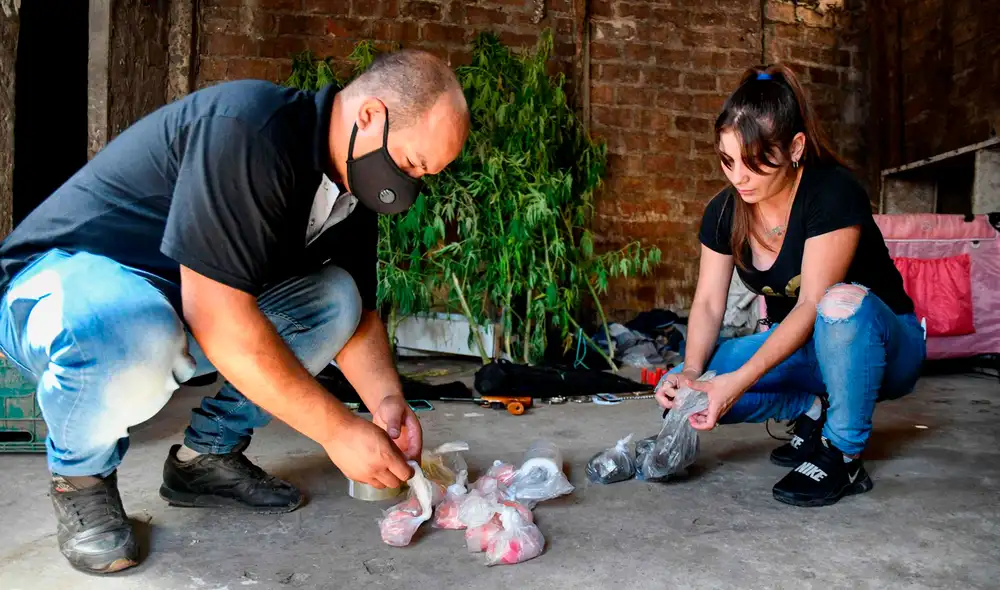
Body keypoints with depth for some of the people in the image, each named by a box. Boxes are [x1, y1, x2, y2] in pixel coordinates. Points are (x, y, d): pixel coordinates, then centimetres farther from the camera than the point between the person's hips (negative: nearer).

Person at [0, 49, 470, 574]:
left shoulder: (350, 188, -2)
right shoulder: (247, 126, -29)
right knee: (129, 334, -39)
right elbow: (216, 316, -34)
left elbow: (356, 313, 4)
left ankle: (208, 456, 3)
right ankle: (80, 475, -5)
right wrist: (338, 430, -29)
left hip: (180, 305, 7)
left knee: (335, 294, -8)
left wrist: (385, 400, -14)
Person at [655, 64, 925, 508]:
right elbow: (708, 303, -8)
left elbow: (813, 304, -30)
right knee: (676, 389, -16)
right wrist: (691, 371, -27)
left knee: (842, 303, -42)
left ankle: (842, 457, -20)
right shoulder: (723, 212, -7)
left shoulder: (834, 194, -24)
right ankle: (812, 410, 3)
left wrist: (741, 380, -39)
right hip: (794, 346, 5)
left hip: (882, 344, -5)